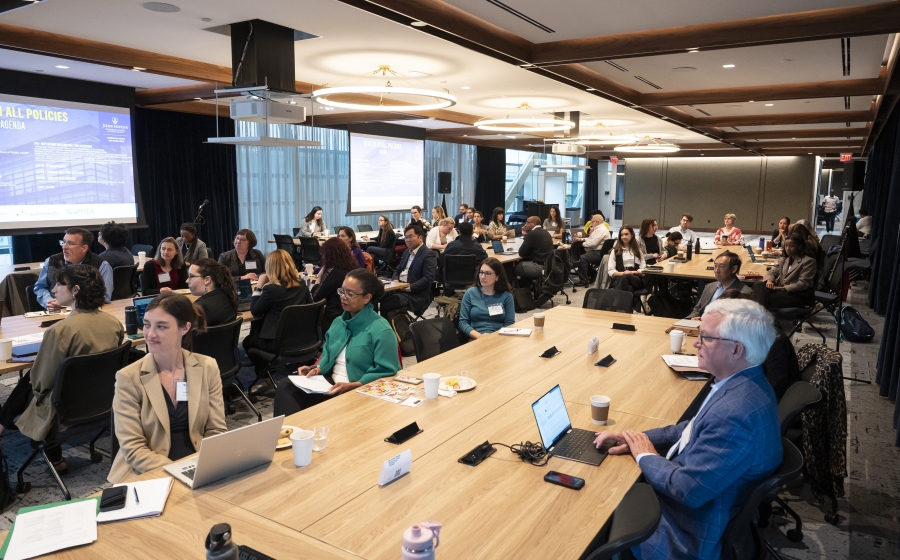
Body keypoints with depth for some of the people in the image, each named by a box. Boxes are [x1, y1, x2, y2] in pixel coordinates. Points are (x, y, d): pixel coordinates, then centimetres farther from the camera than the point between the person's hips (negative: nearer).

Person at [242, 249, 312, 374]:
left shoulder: (271, 289, -20)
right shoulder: (302, 285, -1)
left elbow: (255, 312, -6)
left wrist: (259, 286, -3)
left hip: (279, 342, -7)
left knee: (248, 341, 24)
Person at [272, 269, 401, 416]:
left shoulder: (381, 331, -11)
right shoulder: (338, 322, 14)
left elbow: (386, 373, -13)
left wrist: (352, 386, -23)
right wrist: (317, 368, 1)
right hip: (330, 384, 7)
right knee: (286, 387, -15)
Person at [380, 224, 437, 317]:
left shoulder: (428, 255, -10)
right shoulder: (407, 252, 18)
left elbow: (428, 279, -18)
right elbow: (397, 270, 22)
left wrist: (410, 287, -23)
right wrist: (395, 280, 0)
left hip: (416, 294, -8)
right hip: (399, 288, 8)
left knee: (385, 304, -24)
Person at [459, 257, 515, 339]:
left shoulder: (506, 296, 9)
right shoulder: (470, 293, 9)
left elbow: (510, 323, 5)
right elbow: (463, 322, 4)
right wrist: (479, 336, -13)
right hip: (475, 339, 0)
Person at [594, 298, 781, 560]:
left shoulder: (737, 412, -35)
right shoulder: (744, 382, -4)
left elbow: (688, 489, -30)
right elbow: (695, 429, 8)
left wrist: (646, 456, -12)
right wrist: (637, 438, -3)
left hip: (692, 534, -8)